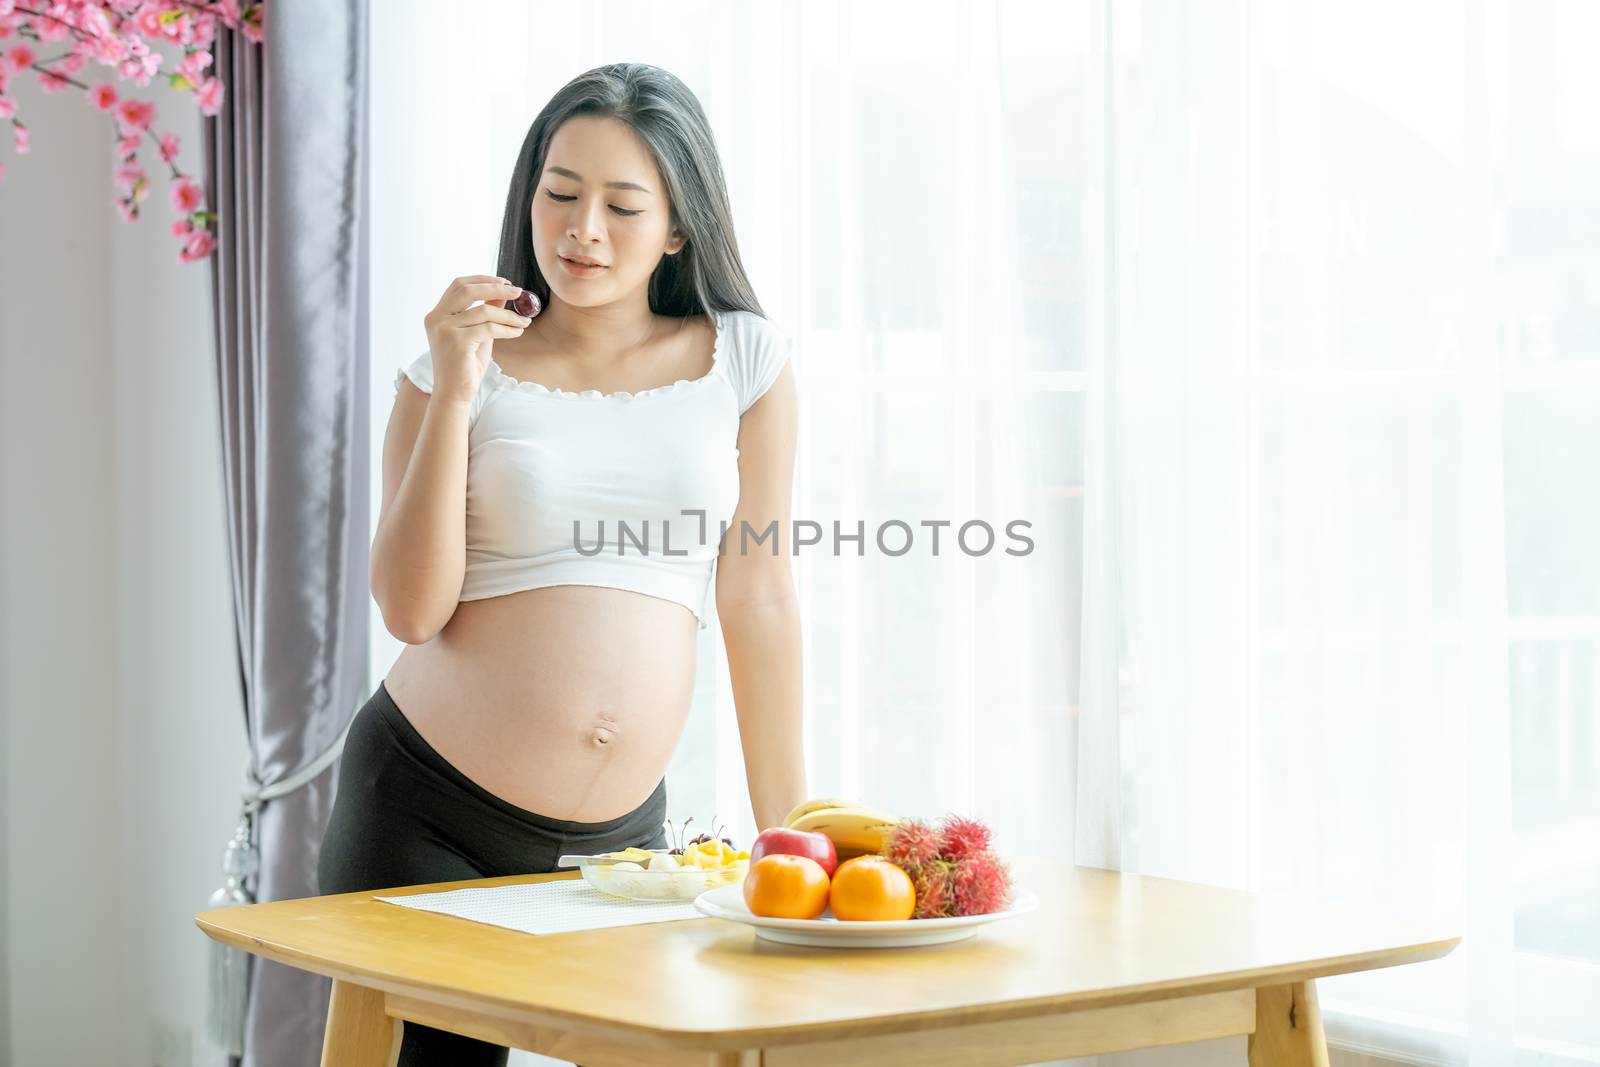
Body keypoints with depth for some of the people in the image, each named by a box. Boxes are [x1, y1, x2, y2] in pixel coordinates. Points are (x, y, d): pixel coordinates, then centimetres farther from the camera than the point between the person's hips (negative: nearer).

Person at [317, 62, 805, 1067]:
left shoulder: (746, 359, 3)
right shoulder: (459, 372, 1)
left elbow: (760, 599, 5)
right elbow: (414, 611, -8)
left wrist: (790, 834, 5)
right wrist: (453, 398, -14)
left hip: (620, 833, 1)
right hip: (425, 814, -1)